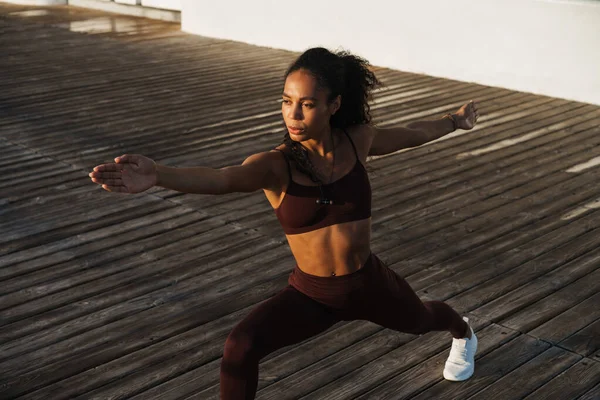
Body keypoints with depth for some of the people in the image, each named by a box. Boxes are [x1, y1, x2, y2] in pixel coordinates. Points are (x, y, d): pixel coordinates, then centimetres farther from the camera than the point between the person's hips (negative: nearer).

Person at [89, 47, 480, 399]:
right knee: (240, 347, -27)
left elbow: (411, 133, 8)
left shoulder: (357, 140, -15)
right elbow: (220, 179, -45)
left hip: (369, 281, 2)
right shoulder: (274, 165, -23)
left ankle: (463, 332, 75)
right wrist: (157, 175, -66)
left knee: (421, 319, 33)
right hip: (311, 293, -2)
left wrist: (455, 121, 26)